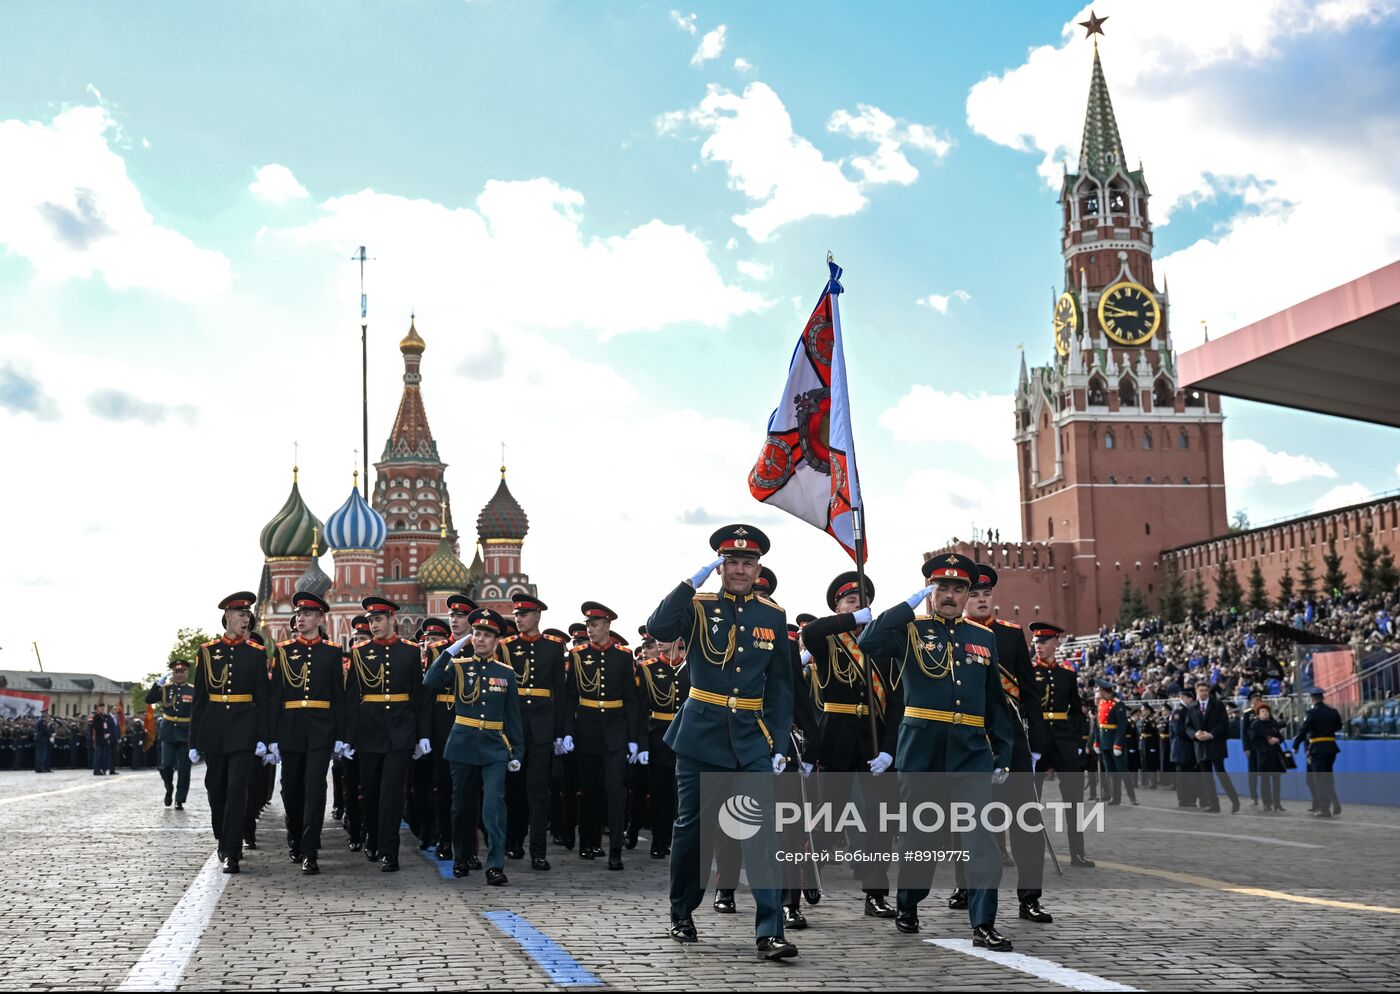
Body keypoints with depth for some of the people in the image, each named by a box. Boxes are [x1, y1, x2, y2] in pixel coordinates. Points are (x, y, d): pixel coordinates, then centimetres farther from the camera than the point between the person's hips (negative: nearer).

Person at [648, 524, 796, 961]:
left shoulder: (773, 616, 6)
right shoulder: (698, 606, -1)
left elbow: (780, 685, 9)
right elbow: (658, 628, -21)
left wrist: (779, 743, 3)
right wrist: (692, 583, -25)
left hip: (752, 739, 1)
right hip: (700, 736, -1)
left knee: (763, 830, -9)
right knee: (692, 827, 9)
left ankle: (769, 932, -9)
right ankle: (682, 915, 29)